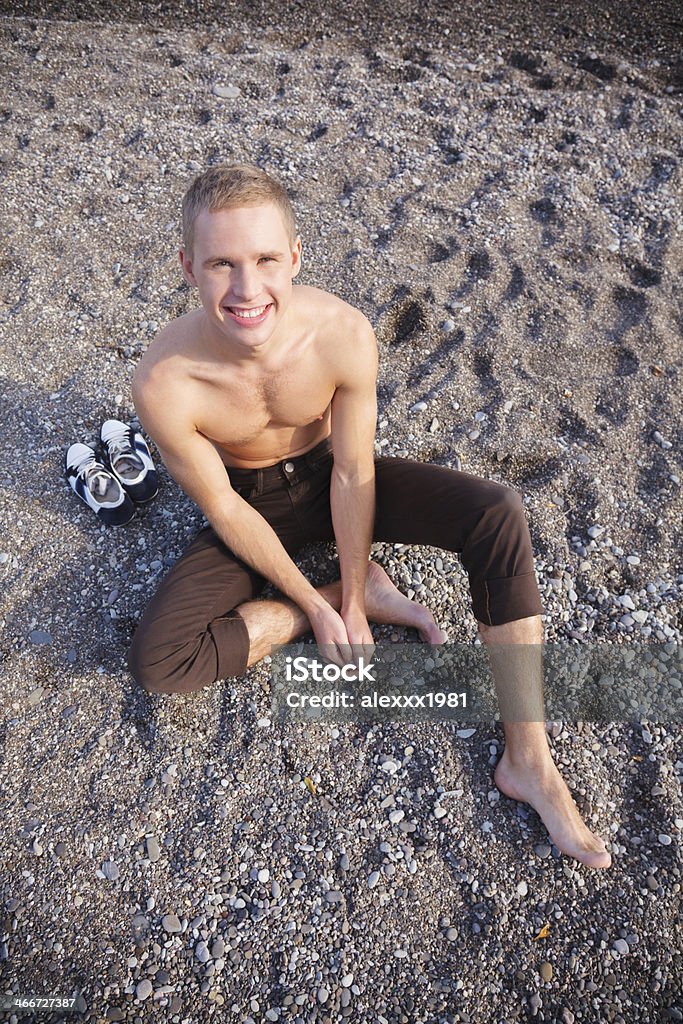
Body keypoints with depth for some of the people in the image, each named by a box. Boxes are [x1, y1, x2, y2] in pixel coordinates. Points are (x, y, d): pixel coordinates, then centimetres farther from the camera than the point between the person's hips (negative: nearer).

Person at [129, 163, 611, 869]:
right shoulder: (164, 383, -30)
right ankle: (364, 587, -6)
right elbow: (223, 510, -17)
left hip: (330, 475, 1)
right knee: (156, 662, -20)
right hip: (252, 504, 0)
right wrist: (314, 603, -12)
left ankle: (528, 761, -15)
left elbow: (353, 476, -17)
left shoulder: (344, 334, -28)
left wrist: (351, 607, -12)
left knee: (497, 515, -23)